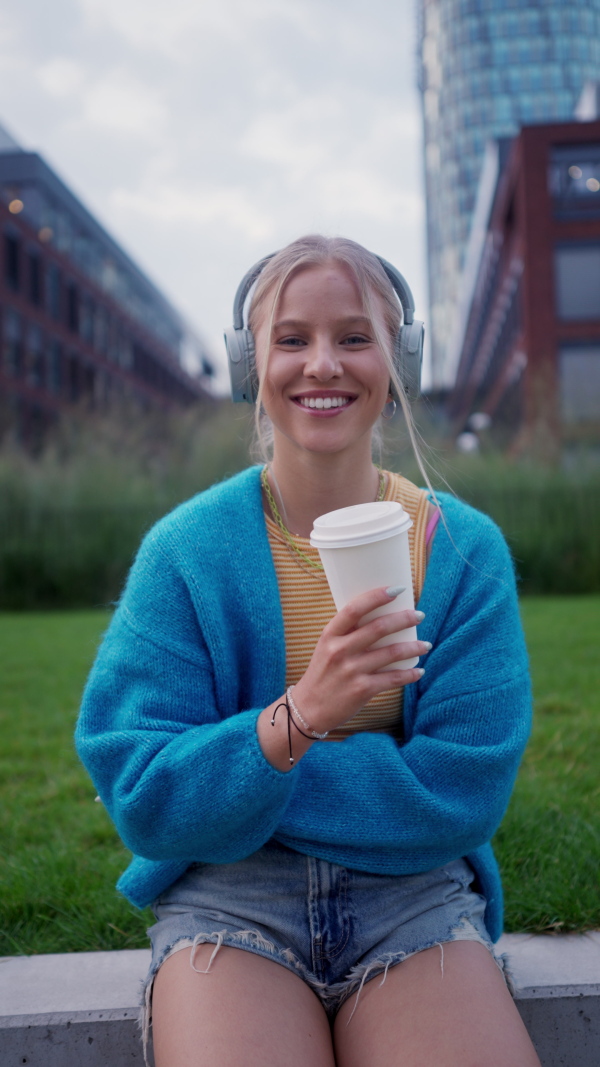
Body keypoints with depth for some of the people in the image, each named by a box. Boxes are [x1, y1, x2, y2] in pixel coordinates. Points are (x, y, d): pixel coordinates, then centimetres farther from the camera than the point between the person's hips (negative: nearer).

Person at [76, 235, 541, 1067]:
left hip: (414, 891, 2)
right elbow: (143, 803, -9)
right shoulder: (184, 551, -5)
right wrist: (297, 718, -27)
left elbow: (462, 795, -8)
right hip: (228, 896, -1)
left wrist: (229, 765, -11)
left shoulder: (466, 550, -3)